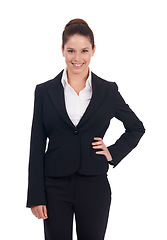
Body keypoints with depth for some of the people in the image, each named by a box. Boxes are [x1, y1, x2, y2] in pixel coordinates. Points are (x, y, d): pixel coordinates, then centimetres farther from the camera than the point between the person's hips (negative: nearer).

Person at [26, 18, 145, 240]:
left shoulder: (108, 90, 2)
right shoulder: (45, 91, 2)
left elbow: (137, 128, 16)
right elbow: (37, 147, 1)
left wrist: (113, 152, 1)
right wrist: (36, 196, -4)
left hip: (94, 186, 0)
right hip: (55, 187, 0)